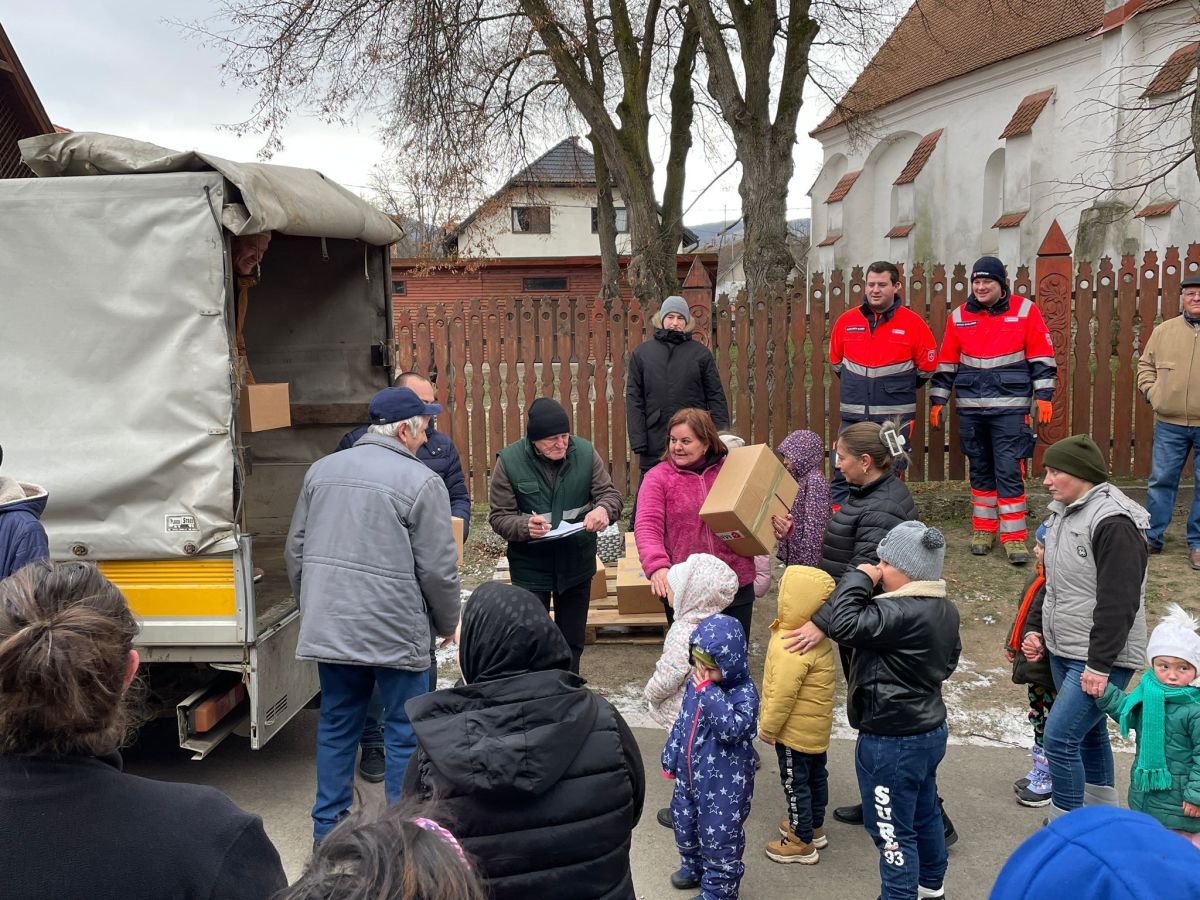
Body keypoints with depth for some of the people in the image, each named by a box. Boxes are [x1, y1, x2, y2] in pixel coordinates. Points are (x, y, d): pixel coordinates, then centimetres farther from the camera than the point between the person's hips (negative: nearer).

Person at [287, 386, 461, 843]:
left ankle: (327, 826, 27)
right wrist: (448, 622, 5)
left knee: (336, 725, 18)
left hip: (328, 627, 6)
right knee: (405, 734, 6)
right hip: (395, 631, -6)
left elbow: (295, 551, 14)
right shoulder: (422, 482, -10)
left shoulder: (322, 469, 9)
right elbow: (437, 569, -11)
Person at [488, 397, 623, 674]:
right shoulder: (509, 461, -13)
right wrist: (525, 526, -32)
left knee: (572, 641, 17)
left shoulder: (585, 453, -7)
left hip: (577, 564, 3)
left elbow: (610, 494, -5)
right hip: (530, 567, -3)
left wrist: (603, 510, -29)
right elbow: (499, 517, -10)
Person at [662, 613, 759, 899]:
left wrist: (709, 693, -38)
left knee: (719, 834, 6)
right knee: (684, 821, 25)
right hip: (690, 774, 8)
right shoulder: (697, 683, -3)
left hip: (724, 783, -7)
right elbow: (682, 722, 10)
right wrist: (670, 759, 17)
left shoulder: (743, 693, -24)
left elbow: (732, 729, -38)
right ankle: (694, 866, 50)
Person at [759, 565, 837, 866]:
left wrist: (767, 728, -14)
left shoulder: (791, 649, -33)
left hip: (795, 731, -9)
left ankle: (802, 843, 21)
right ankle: (814, 827, 42)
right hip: (817, 727, 9)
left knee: (796, 784, 7)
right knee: (816, 776, 23)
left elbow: (783, 695, -28)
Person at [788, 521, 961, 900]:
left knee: (892, 829, 4)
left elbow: (845, 624, -34)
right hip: (930, 730, 10)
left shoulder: (901, 613, -29)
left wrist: (859, 577, -21)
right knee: (925, 812, 26)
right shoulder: (945, 609, 3)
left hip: (893, 742, -10)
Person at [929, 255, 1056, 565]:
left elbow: (1041, 357, 0)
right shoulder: (959, 317, 6)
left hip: (1010, 407, -3)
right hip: (971, 408, 3)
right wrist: (937, 401, 8)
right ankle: (983, 529, 23)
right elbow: (946, 364, 11)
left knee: (1009, 471, -6)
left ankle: (1014, 536, 0)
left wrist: (1044, 396, -7)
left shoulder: (1025, 310, -1)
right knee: (980, 469, 12)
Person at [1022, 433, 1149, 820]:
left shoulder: (1114, 523, -21)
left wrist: (1100, 664, -23)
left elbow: (1119, 602, -23)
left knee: (1059, 738, -12)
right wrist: (1036, 629, 10)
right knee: (1088, 733, 20)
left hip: (1101, 659, -9)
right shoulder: (1062, 513, 9)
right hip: (1062, 653, 9)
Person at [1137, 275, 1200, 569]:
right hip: (1169, 425, 1)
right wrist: (1151, 392, 1)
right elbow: (1145, 364, 15)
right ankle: (1152, 538, 19)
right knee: (1161, 481, 8)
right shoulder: (1164, 331, 6)